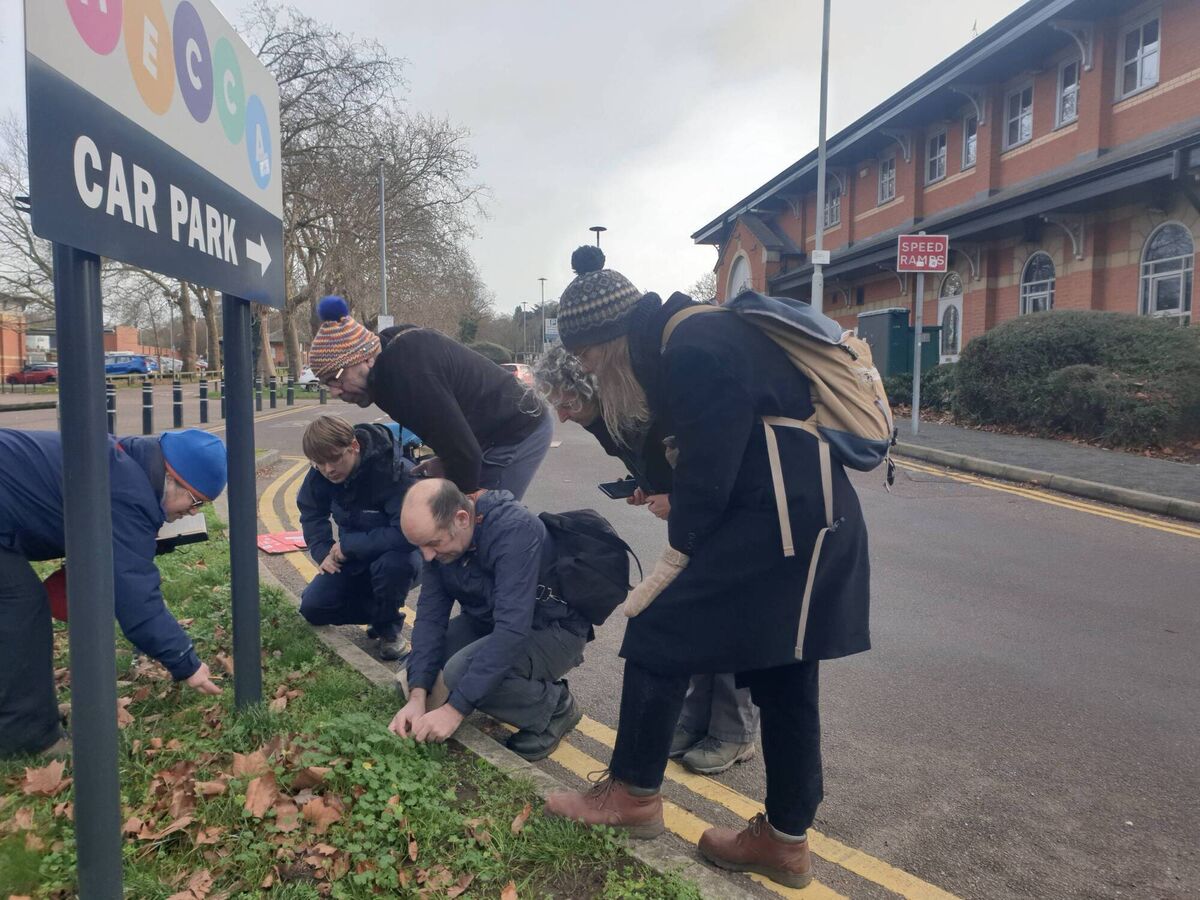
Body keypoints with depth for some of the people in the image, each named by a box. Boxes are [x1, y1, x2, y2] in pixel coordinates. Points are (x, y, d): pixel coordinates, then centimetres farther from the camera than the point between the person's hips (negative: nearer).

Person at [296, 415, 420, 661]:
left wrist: (348, 544, -30)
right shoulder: (320, 474, -12)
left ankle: (389, 627, -9)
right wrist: (323, 553, -11)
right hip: (352, 557, 5)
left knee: (394, 564, -39)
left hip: (394, 554, -5)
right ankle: (380, 610, 12)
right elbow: (311, 513, 6)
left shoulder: (398, 472, -32)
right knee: (312, 607, -11)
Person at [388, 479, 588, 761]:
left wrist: (456, 708, -37)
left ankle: (554, 706, -3)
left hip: (554, 631, -8)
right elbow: (430, 614, -12)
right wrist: (417, 696, -23)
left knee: (461, 672, -28)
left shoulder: (515, 530, -33)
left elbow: (512, 630, -38)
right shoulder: (437, 534, -11)